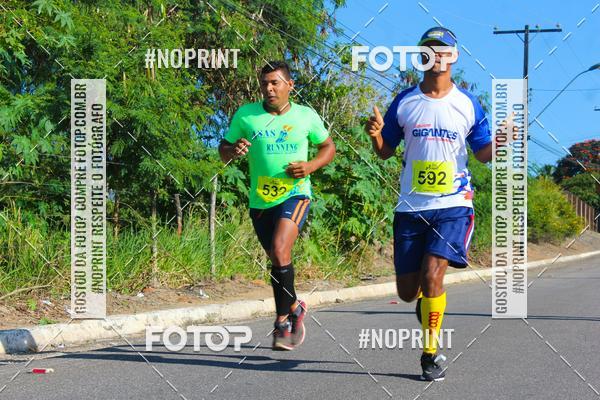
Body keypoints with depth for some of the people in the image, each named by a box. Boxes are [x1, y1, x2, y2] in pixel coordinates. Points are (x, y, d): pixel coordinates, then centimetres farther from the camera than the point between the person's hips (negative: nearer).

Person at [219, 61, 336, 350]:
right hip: (260, 200, 3)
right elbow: (223, 150, 9)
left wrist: (312, 166, -7)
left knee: (279, 251, -22)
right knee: (277, 260, 12)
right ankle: (294, 308, 37)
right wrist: (234, 150, -16)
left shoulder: (306, 116, 1)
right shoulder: (245, 115, 1)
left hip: (295, 194, -3)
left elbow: (328, 147, 14)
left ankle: (283, 319, -11)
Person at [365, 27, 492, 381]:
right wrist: (376, 135, -10)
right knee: (408, 292, 3)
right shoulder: (404, 102, 6)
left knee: (432, 275, -20)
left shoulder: (468, 104, 3)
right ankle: (428, 301, 41)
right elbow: (385, 152, 12)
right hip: (411, 206, 2)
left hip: (453, 205, -2)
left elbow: (483, 153, 8)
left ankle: (431, 353, -4)